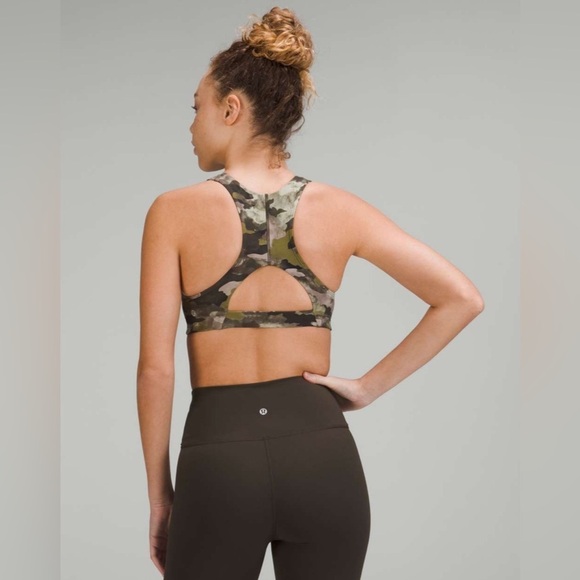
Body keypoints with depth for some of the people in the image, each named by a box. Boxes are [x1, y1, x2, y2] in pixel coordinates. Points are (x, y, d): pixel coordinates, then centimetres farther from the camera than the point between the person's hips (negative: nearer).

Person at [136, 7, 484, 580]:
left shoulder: (175, 211, -4)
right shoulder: (337, 209, 2)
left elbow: (156, 367, -6)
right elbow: (463, 299, -2)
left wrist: (159, 490, 4)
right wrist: (371, 385, 4)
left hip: (218, 454, -2)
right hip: (322, 454, 2)